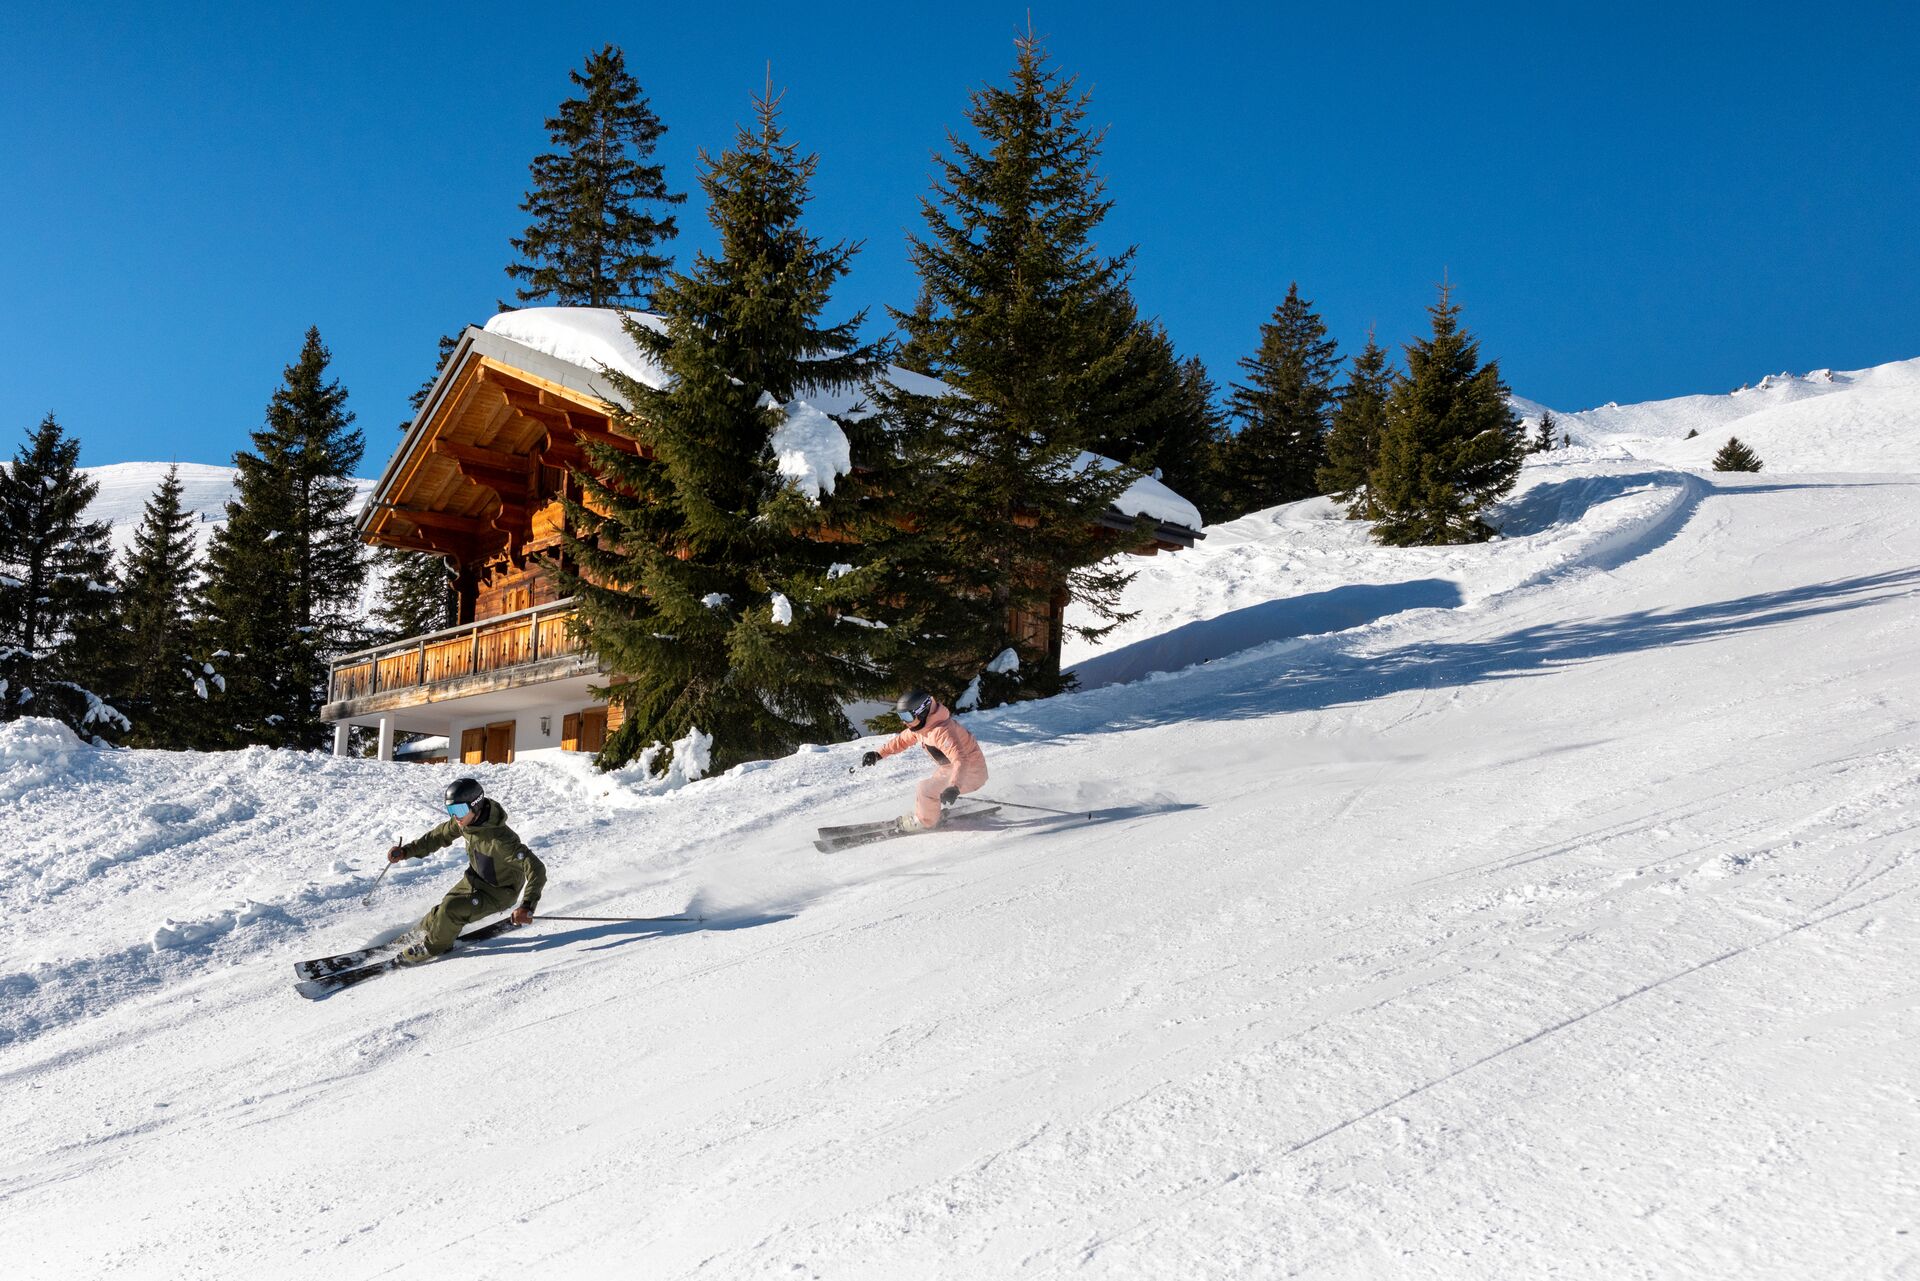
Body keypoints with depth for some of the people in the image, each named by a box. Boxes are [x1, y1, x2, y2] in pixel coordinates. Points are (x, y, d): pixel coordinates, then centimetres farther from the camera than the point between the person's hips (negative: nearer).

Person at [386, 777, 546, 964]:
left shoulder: (500, 840, -39)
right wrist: (407, 851, 1)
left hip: (500, 892, -7)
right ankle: (427, 928, 47)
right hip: (475, 878, 7)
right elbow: (441, 835, 6)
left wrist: (527, 906, -47)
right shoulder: (466, 820, -15)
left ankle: (434, 945, 10)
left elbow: (536, 869, -39)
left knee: (451, 909, -18)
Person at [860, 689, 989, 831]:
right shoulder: (921, 726, -3)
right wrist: (878, 754, 1)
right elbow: (902, 740, 12)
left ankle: (925, 821, 9)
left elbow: (960, 759, -43)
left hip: (970, 772, -10)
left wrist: (954, 787, -56)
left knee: (927, 788, -14)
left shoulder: (941, 732, -33)